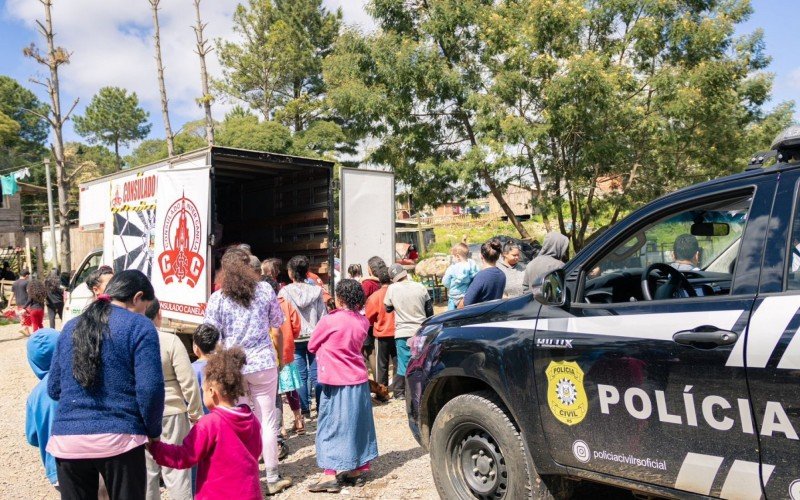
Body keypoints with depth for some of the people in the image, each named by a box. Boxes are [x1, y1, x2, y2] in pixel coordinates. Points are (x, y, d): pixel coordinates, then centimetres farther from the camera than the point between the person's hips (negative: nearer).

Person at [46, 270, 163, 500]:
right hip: (118, 439, -5)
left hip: (66, 440, 5)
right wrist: (153, 431, 1)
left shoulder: (71, 327, 14)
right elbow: (150, 389, -13)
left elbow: (54, 389, 18)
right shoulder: (139, 326, -5)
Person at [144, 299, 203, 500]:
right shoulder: (170, 341, -13)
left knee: (147, 469, 14)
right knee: (176, 468, 6)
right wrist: (195, 412, -2)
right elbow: (188, 381, -13)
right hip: (171, 411, -3)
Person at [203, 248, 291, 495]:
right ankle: (272, 478, 20)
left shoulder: (216, 298, -7)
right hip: (263, 363, 0)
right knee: (267, 421, 10)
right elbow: (278, 321, 8)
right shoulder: (265, 289, -4)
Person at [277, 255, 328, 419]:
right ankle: (321, 408, 10)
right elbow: (323, 315, -1)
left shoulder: (285, 291, -7)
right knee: (316, 373, 7)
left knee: (301, 375, 8)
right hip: (314, 336, 1)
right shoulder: (315, 290, -3)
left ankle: (305, 409, 12)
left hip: (295, 338, -1)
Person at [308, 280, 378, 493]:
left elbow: (312, 346, -2)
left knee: (332, 427, 0)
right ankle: (360, 466, 27)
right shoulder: (362, 322, 1)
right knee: (357, 424, 16)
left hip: (336, 382, -6)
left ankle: (330, 475, -2)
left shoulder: (329, 321, -15)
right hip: (358, 380, 6)